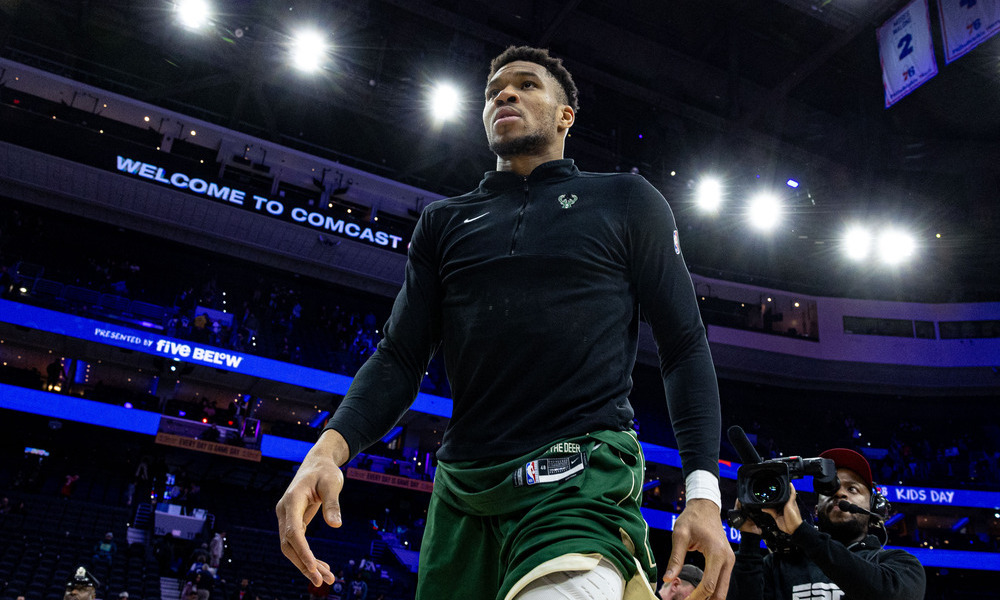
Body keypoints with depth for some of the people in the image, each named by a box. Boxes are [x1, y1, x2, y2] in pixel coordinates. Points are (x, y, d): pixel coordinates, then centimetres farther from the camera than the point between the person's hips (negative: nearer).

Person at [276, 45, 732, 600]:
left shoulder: (626, 201, 10)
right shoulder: (444, 222, 17)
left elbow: (684, 347, 6)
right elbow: (400, 356, 11)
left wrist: (703, 492, -6)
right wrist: (330, 447, -8)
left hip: (583, 475, -4)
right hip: (460, 487, 4)